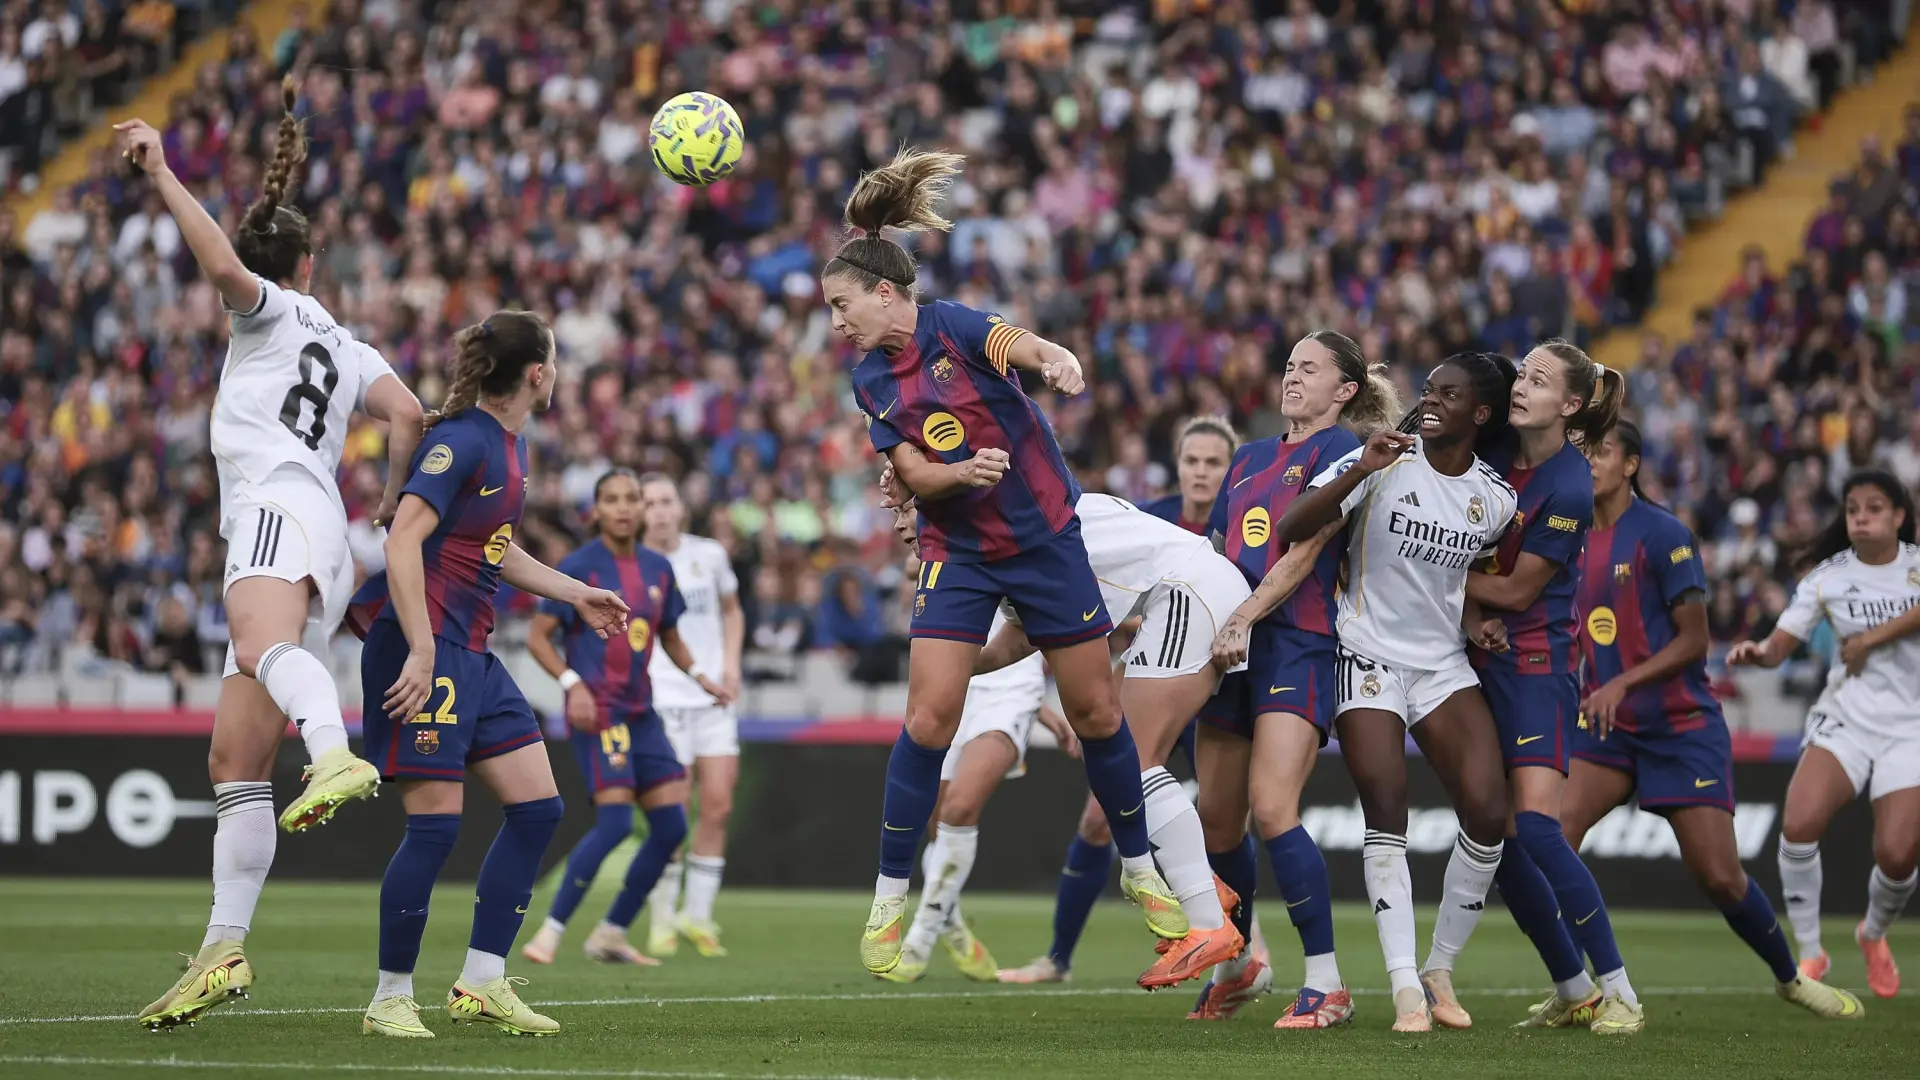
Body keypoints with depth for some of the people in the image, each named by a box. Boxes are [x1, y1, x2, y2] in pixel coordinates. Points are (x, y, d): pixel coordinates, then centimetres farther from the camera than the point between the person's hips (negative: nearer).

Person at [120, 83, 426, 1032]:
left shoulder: (273, 313, 14)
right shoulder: (348, 352, 32)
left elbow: (220, 262, -8)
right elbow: (408, 415, 16)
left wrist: (160, 174, -4)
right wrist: (394, 507, 23)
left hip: (280, 510, -8)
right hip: (317, 562, 8)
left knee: (264, 646, -42)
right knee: (234, 764, 6)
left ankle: (337, 758, -72)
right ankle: (224, 952, 2)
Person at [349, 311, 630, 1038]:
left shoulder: (509, 446, 13)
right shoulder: (463, 441, -16)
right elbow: (403, 542, -24)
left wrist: (576, 595, 29)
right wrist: (421, 653, -28)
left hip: (471, 655, 10)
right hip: (424, 648, -10)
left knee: (537, 807, 7)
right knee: (435, 822, -9)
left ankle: (481, 983, 11)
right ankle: (390, 999, 3)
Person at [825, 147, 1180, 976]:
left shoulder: (950, 326, -11)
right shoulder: (871, 381, 2)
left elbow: (1016, 342, -32)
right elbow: (911, 476, -5)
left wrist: (1054, 358, -56)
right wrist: (964, 471, -28)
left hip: (1045, 535, -2)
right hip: (957, 555, 3)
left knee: (1094, 711, 4)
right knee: (928, 721, -10)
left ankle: (1139, 870, 23)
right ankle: (889, 900, -2)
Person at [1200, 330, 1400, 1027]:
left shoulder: (1342, 450, -2)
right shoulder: (1250, 458, 21)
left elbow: (1303, 553, -12)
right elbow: (1217, 552, 26)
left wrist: (1243, 619, -20)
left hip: (1299, 645, -7)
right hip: (1232, 650, 7)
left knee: (1271, 808, -19)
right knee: (1217, 817, 7)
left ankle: (1327, 984, -14)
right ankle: (1237, 967, 26)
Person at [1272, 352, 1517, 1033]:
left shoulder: (1495, 500, 4)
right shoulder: (1385, 462, -8)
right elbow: (1290, 531, -17)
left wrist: (1478, 621, 3)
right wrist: (1361, 471, -28)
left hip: (1445, 665, 4)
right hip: (1369, 660, -4)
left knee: (1488, 814, -11)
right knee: (1386, 819, -14)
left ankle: (1441, 969, 6)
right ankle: (1406, 989, -12)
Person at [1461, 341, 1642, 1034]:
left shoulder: (1568, 489, -17)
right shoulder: (1496, 452, 2)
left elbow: (1516, 591, -12)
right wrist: (1467, 608, -3)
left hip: (1537, 661, -7)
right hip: (1479, 658, 7)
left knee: (1535, 827, -18)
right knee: (1497, 836, 3)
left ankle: (1619, 994, -11)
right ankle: (1573, 991, 15)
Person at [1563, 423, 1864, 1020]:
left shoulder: (1664, 534, -11)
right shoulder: (1574, 540, 8)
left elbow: (1693, 639, -14)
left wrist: (1622, 684, -23)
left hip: (1683, 727, -5)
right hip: (1610, 728, 5)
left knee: (1720, 877, -5)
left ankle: (1790, 977, 21)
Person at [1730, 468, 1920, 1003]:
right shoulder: (1828, 576, -1)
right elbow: (1781, 645, -6)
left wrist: (1870, 638, -25)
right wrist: (1758, 652, -28)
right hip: (1845, 717, 1)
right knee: (1799, 823, -23)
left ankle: (1874, 935, 24)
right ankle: (1810, 952, -6)